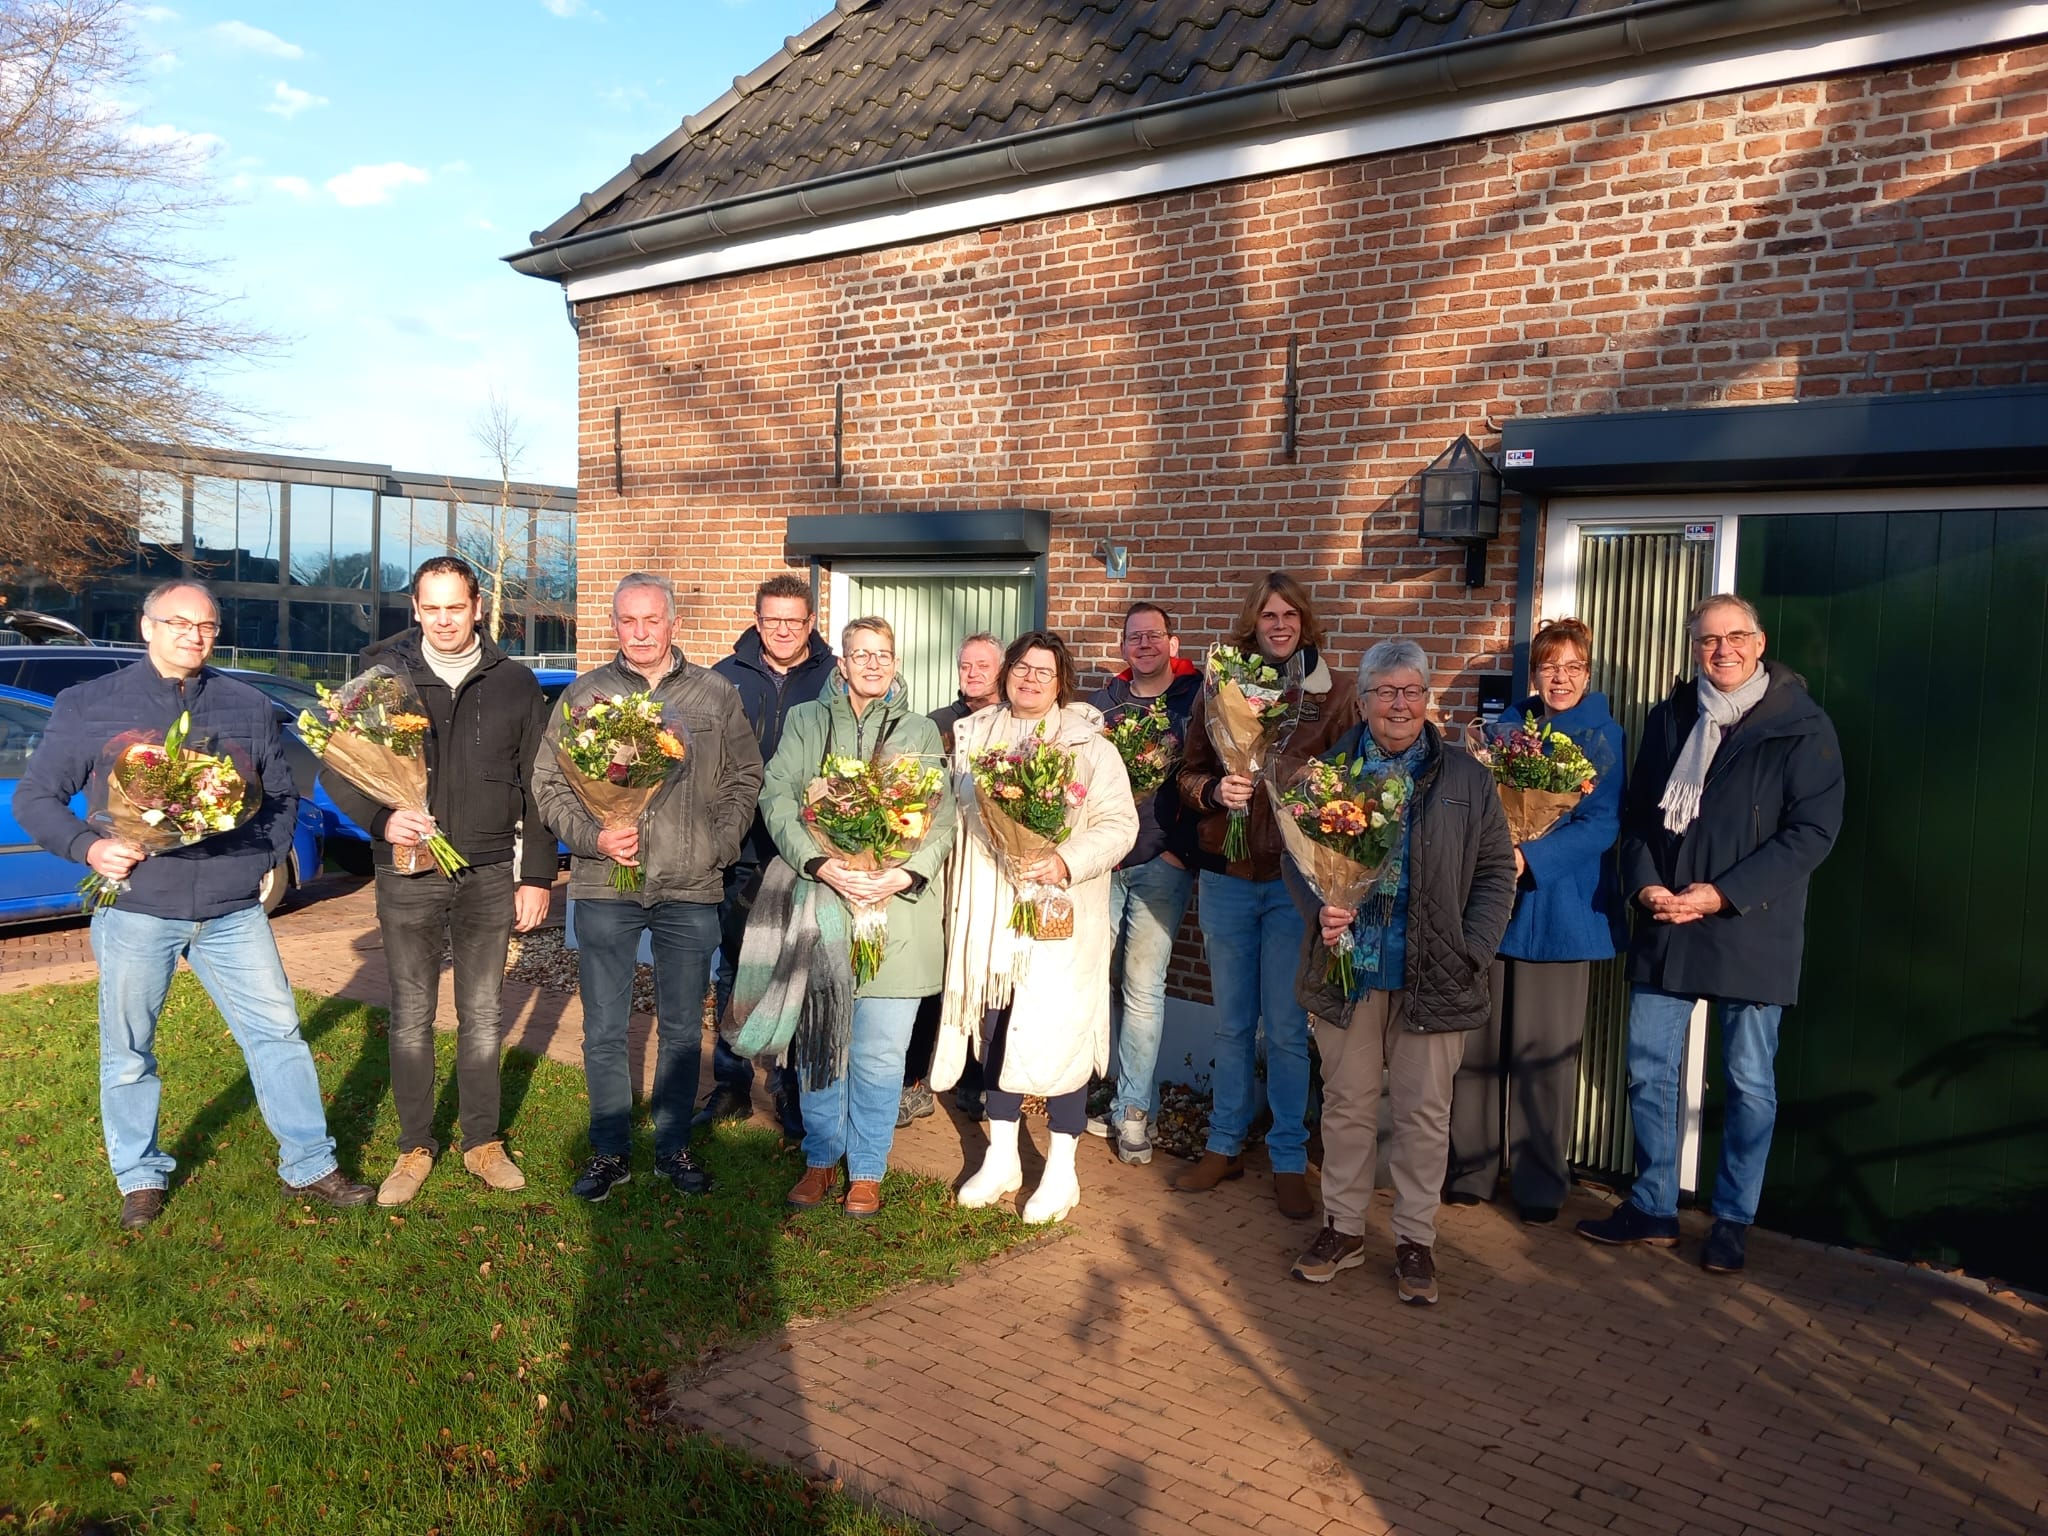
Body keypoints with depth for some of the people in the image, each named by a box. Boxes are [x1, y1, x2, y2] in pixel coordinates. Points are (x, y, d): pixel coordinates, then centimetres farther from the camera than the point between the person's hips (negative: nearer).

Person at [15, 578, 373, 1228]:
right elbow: (35, 797, 5)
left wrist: (269, 859, 2)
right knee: (128, 1053, 8)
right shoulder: (88, 705, 3)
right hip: (135, 909, -1)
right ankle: (141, 1178, 27)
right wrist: (89, 847, -11)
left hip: (233, 911, 2)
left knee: (278, 1033, 3)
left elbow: (282, 794, 17)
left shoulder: (248, 707, 9)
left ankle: (310, 1167, 14)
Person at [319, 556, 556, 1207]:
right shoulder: (381, 676, 1)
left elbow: (538, 788, 7)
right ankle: (415, 1148, 20)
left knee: (481, 1017, 9)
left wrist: (538, 876, 4)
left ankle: (484, 1143, 22)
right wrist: (380, 817, -17)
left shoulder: (514, 683, 4)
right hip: (408, 873, 0)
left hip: (490, 874, 1)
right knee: (411, 1017, 7)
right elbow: (335, 767, 2)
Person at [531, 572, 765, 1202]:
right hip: (604, 887, 0)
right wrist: (593, 837, -11)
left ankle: (674, 1146, 24)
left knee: (683, 1028, 10)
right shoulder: (583, 695, 4)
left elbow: (744, 778, 9)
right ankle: (609, 1152, 21)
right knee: (604, 1030, 7)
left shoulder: (716, 694, 6)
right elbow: (549, 782, 4)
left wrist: (720, 845, -4)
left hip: (691, 889, 1)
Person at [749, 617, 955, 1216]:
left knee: (880, 1053, 1)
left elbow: (941, 814, 4)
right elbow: (778, 797, -1)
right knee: (818, 1041, 6)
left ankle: (867, 1170, 16)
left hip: (898, 906, 0)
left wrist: (908, 873, -13)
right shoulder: (806, 721, 11)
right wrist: (821, 863, -15)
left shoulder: (921, 732, 12)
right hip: (820, 900, 0)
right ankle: (821, 1159, 23)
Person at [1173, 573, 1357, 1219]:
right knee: (1232, 1023, 14)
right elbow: (1190, 775, 7)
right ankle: (1224, 1146, 27)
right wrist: (1214, 790, -14)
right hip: (1226, 876, 2)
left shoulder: (1336, 694, -1)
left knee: (1287, 1029, 3)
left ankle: (1290, 1160, 17)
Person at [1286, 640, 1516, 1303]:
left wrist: (1472, 953, -7)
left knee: (1424, 1112, 6)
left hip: (1433, 976, -1)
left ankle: (1415, 1240, 20)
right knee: (1347, 1103, 11)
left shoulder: (1466, 777, 3)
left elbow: (1496, 873, 4)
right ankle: (1343, 1227, 26)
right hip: (1348, 968, 1)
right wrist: (1320, 907, -11)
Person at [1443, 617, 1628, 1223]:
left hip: (1559, 906, -3)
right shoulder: (1509, 725, 12)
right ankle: (1470, 1167, 19)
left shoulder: (1602, 736, 0)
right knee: (1478, 1041, 5)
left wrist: (1528, 857, -20)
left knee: (1546, 1051, 1)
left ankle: (1540, 1182, 15)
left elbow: (1601, 826, -8)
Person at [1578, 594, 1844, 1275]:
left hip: (1752, 930, -4)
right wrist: (1644, 882, -6)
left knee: (1749, 1082, 6)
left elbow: (1814, 829, -9)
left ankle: (1733, 1220, 21)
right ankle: (1653, 1207, 21)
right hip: (1665, 923, 4)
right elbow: (1637, 811, 12)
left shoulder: (1802, 727, -4)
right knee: (1649, 1072, 6)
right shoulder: (1670, 719, 10)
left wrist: (1722, 894, -16)